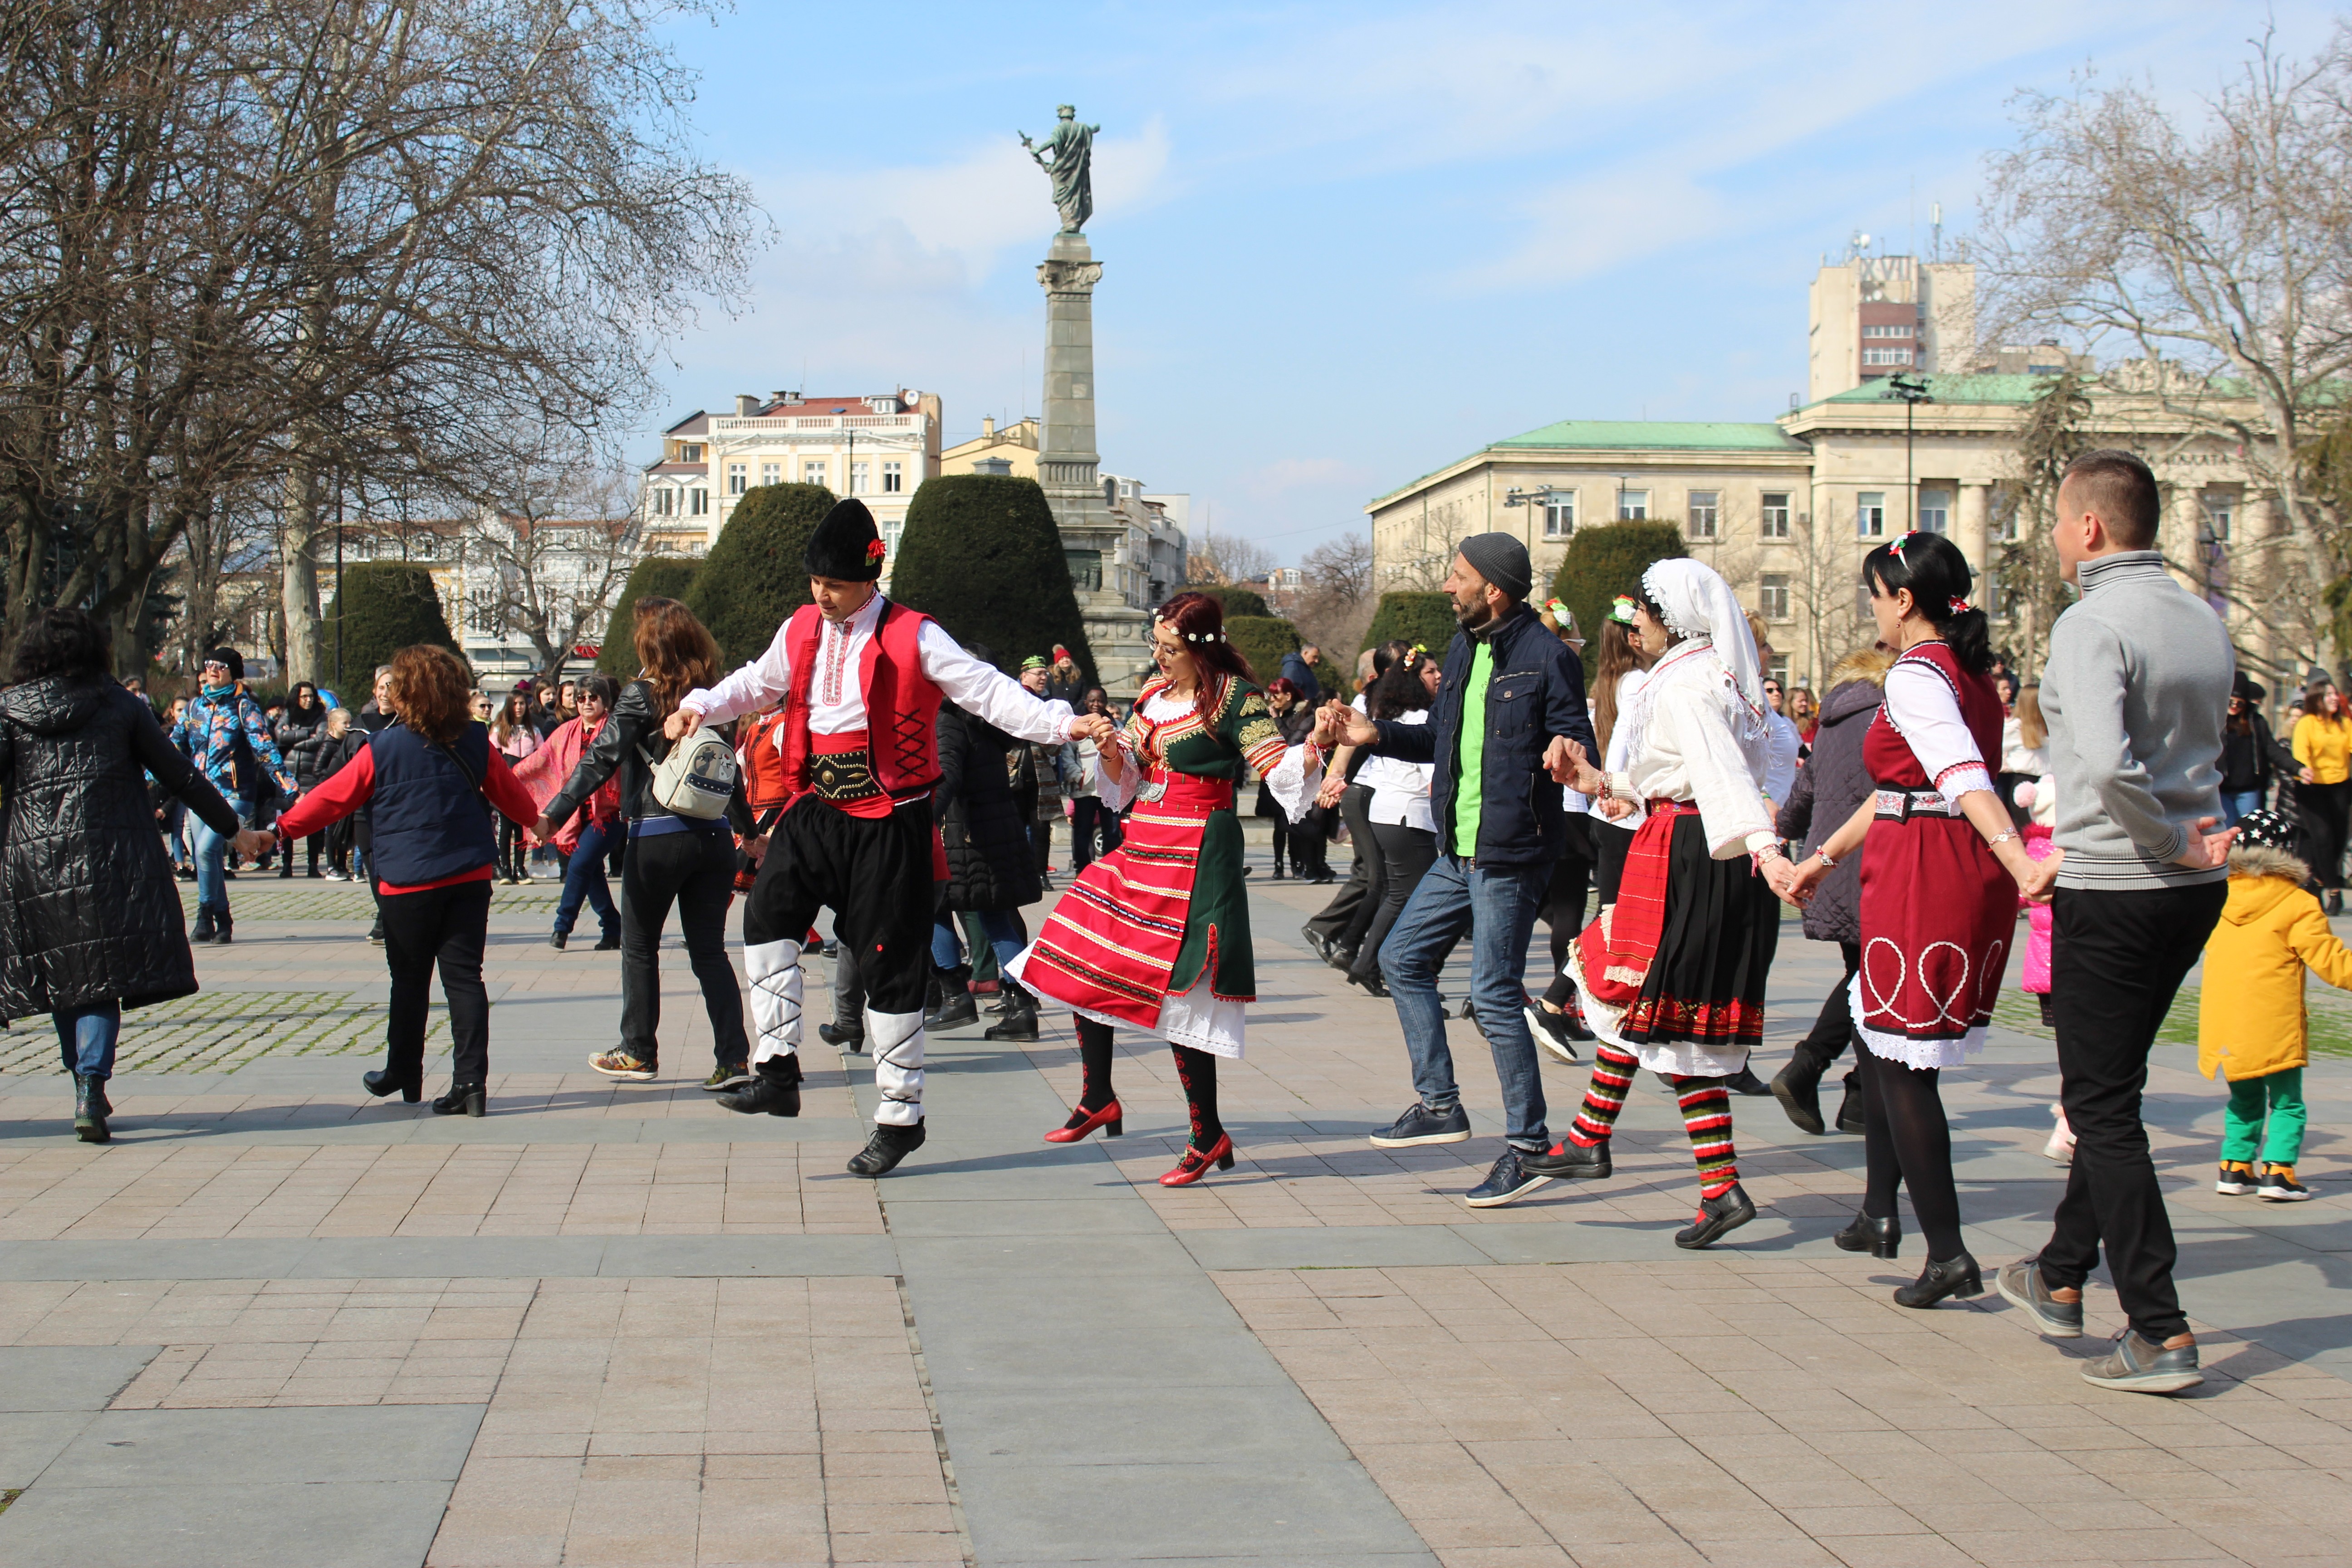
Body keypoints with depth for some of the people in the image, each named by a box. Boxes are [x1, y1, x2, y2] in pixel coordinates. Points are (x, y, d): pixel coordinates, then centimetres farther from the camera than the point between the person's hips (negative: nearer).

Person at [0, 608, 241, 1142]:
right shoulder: (121, 708, 4)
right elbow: (179, 775, 6)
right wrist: (232, 829, 13)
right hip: (108, 861, -1)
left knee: (60, 978, 14)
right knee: (101, 979, 0)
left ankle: (86, 1086, 19)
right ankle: (91, 1085, -17)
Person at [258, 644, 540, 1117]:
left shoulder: (383, 748, -8)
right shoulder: (475, 742, 1)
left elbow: (333, 798, -2)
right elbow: (511, 794, 14)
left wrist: (281, 830, 10)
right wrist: (536, 819, 34)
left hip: (409, 883, -2)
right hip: (469, 877, 2)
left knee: (409, 981, 12)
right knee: (464, 976, 2)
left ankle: (404, 1077, 25)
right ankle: (471, 1083, -6)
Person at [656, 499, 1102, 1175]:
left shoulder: (913, 637, -9)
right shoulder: (801, 631, 8)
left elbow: (987, 691, -13)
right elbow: (757, 684, 26)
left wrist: (1061, 724, -25)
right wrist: (700, 707, 10)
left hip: (889, 821, -5)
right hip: (817, 812, 5)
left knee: (890, 963, 0)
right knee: (768, 914, -18)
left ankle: (901, 1115, 11)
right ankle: (778, 1072, -12)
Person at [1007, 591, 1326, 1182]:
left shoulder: (1235, 697, -9)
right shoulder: (1154, 693, 13)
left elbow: (1279, 766, -18)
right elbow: (1125, 782, 19)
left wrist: (1313, 750, -38)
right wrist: (1113, 753, -2)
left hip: (1194, 856, -8)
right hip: (1141, 846, 8)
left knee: (1176, 989, -9)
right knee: (1081, 962, 6)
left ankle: (1208, 1135, 2)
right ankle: (1099, 1099, 20)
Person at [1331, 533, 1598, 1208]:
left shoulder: (1545, 656, -13)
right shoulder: (1463, 650, 12)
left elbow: (1579, 738, -14)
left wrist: (1565, 752, -36)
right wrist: (1378, 736, 16)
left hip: (1510, 854, -9)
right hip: (1460, 850, 9)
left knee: (1494, 994, -8)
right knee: (1402, 957, 14)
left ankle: (1528, 1146, 2)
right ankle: (1438, 1103, 21)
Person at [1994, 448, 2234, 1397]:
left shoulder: (2091, 624, -17)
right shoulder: (2204, 623, 8)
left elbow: (2108, 763, -32)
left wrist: (2171, 843, -16)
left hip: (2114, 894, -8)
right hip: (2197, 890, 8)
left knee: (2102, 1106, 1)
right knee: (2111, 1090, 21)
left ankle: (2160, 1333, 0)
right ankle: (2062, 1276, 34)